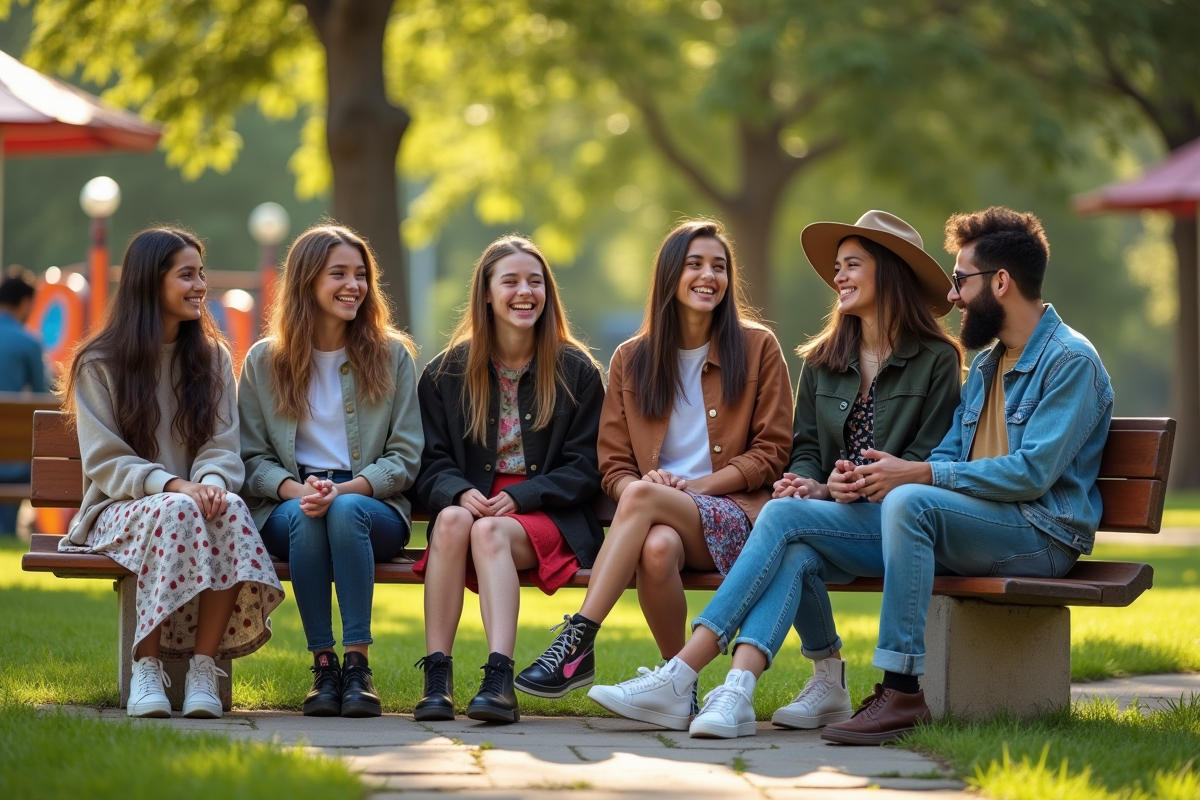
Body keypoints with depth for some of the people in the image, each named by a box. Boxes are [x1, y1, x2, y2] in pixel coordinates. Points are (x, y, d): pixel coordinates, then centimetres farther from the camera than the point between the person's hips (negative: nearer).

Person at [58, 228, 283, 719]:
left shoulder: (212, 359, 15)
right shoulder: (99, 364, 3)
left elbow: (222, 447, 5)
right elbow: (105, 462, -5)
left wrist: (212, 482, -20)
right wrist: (171, 485, -23)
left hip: (196, 500, 3)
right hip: (121, 509, -3)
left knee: (231, 509, -34)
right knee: (175, 510, -37)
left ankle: (204, 666, -30)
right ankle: (146, 667, -32)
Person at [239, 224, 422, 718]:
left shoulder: (391, 356, 8)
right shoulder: (264, 362, 9)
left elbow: (404, 458, 3)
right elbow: (253, 458, 6)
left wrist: (344, 489, -16)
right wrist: (296, 489, -16)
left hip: (372, 505, 0)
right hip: (287, 509, 1)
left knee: (345, 511, -36)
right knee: (304, 517, -35)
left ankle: (358, 665, -36)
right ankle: (322, 666, -30)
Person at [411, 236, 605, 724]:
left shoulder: (577, 372, 7)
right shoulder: (446, 373, 12)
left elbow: (583, 470, 2)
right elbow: (432, 466, 6)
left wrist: (517, 498, -13)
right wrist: (461, 494, -17)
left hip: (549, 517, -2)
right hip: (471, 505, 2)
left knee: (489, 532, -34)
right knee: (453, 518, -34)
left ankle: (499, 680, -49)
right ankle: (436, 678, -38)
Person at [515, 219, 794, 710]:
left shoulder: (757, 348, 8)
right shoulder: (632, 360, 15)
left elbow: (771, 451, 4)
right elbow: (613, 460, 12)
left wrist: (693, 485, -8)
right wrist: (634, 486, -13)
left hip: (734, 515, -2)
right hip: (660, 518, 2)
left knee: (641, 496, -34)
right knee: (656, 547, -37)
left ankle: (578, 644, -38)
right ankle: (679, 678, -18)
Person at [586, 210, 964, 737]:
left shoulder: (936, 360, 2)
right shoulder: (821, 361, 17)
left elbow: (929, 460, -1)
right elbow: (804, 449, 14)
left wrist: (869, 485, -18)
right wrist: (813, 485, -9)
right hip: (828, 516, 4)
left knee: (783, 515, -30)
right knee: (793, 556, -33)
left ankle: (681, 676, -39)